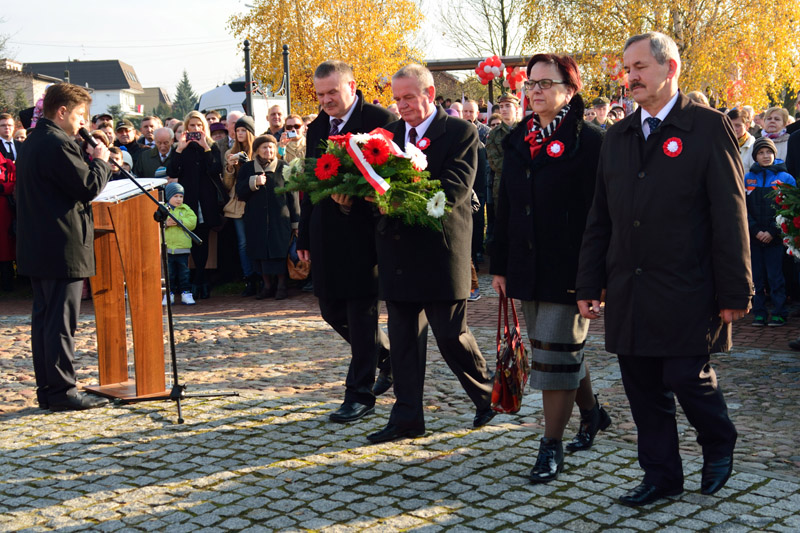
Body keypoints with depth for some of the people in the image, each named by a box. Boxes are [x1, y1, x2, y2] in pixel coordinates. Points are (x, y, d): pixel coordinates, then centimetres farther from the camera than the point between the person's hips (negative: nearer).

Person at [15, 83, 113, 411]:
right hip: (62, 248, -10)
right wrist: (101, 161, -3)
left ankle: (47, 390, 18)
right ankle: (62, 392, -1)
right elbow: (89, 187, -18)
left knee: (44, 319, 12)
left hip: (36, 248, 10)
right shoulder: (59, 145, -16)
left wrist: (93, 163, 13)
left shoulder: (31, 143, 15)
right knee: (61, 321, -5)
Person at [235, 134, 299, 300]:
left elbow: (292, 195, 1)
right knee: (260, 253, 3)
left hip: (280, 218, -2)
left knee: (279, 251, -5)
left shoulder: (283, 167, 2)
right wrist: (253, 182, -13)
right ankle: (267, 285, 15)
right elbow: (240, 193, 4)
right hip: (256, 219, 3)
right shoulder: (247, 168, 10)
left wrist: (295, 221, -1)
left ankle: (282, 285, 6)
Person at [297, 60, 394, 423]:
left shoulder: (378, 120, -7)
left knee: (361, 313, -2)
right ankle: (388, 358, 33)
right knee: (331, 309, 12)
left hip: (362, 233, -7)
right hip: (327, 238, 7)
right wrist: (305, 237, 19)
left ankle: (360, 394, 8)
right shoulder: (317, 127, 14)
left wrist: (355, 199, -27)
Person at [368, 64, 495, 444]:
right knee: (403, 338, 9)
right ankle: (407, 418, 18)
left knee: (451, 335, 3)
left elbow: (453, 191, -18)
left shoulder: (460, 133, -6)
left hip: (440, 252, -5)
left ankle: (486, 396, 27)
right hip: (398, 252, 5)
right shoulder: (389, 132, 11)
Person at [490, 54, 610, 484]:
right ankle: (591, 413, 39)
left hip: (568, 269, -6)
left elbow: (597, 212, -12)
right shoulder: (517, 141, 11)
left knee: (556, 353, -3)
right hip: (528, 267, 7)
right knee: (560, 349, 17)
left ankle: (552, 445, 9)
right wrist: (499, 264, 11)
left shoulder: (589, 141, -9)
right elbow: (504, 207, 14)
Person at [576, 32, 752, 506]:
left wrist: (734, 291, -9)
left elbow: (730, 217, -7)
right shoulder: (618, 137, 13)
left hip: (687, 294, -5)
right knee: (643, 387, 9)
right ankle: (662, 475, 24)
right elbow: (600, 218, 14)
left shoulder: (710, 128, -4)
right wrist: (590, 285, 10)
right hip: (630, 294, 5)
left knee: (687, 377, -3)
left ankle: (720, 446, 28)